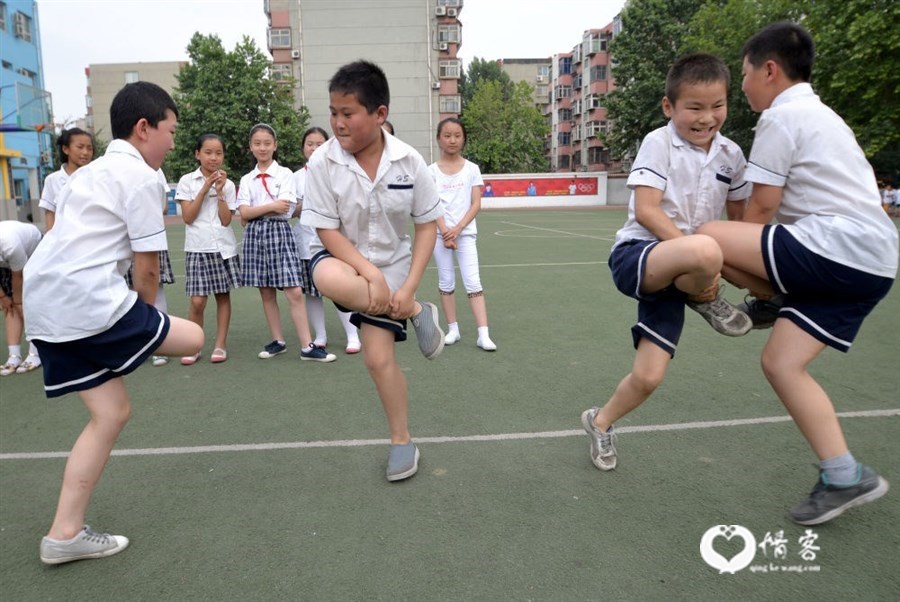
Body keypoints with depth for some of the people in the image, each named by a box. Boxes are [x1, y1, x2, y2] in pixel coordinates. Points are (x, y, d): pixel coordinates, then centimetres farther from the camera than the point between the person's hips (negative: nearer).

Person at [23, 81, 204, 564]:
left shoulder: (91, 172, 25)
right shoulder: (140, 175, -5)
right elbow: (147, 267, -7)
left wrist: (138, 322, 25)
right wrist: (146, 317, 13)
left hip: (43, 305, 9)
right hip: (86, 302, -9)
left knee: (111, 413, 14)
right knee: (191, 339, 4)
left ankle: (65, 534, 18)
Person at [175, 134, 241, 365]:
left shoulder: (227, 184, 5)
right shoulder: (187, 181, 1)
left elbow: (226, 220, -3)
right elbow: (188, 217, -8)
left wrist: (219, 191, -10)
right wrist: (205, 188, -10)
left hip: (224, 247, 2)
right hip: (198, 247, -2)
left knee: (223, 295, 5)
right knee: (197, 300, -6)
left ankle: (220, 344, 14)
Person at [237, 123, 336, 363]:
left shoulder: (285, 174, 1)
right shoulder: (247, 180, 10)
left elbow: (284, 209, -11)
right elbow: (244, 214, -2)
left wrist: (255, 211, -5)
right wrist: (272, 206, -13)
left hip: (279, 233, -3)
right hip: (255, 235, 4)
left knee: (294, 292, -8)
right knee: (266, 293, 8)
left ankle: (307, 346, -4)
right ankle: (278, 341, 21)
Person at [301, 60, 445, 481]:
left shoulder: (408, 161, -14)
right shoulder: (323, 161, -16)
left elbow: (427, 226, -6)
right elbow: (328, 231, -14)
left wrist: (408, 286, -15)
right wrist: (371, 274, -25)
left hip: (391, 265, 0)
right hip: (342, 258, 0)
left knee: (379, 357, -5)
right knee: (328, 279, -37)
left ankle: (401, 441, 20)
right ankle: (417, 312, -12)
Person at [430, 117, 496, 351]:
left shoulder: (472, 169, 3)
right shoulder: (432, 170, 3)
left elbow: (476, 204, -3)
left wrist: (457, 229, -14)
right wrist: (445, 232, -15)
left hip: (465, 232, -1)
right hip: (439, 233, 1)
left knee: (473, 282, -7)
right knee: (446, 282, 7)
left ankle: (483, 334, -8)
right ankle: (453, 329, 18)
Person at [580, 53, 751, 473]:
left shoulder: (731, 155, 8)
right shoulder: (659, 142, -8)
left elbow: (739, 217, 20)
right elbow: (646, 210, -17)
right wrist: (699, 255, -23)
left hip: (674, 273, 6)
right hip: (635, 255, -5)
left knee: (649, 376, 0)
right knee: (705, 252, -40)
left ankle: (600, 422, 29)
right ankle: (705, 301, -5)